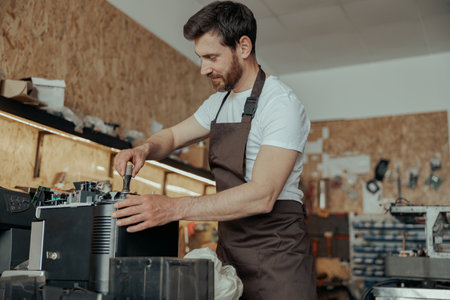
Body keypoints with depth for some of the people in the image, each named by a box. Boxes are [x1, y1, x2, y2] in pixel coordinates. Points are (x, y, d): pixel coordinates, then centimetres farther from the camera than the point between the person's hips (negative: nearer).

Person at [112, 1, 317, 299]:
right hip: (230, 248, 7)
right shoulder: (220, 101, 12)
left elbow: (262, 196, -26)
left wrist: (174, 208, -31)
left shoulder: (281, 104, -16)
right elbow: (173, 135, 22)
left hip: (275, 250, -7)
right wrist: (146, 148, -2)